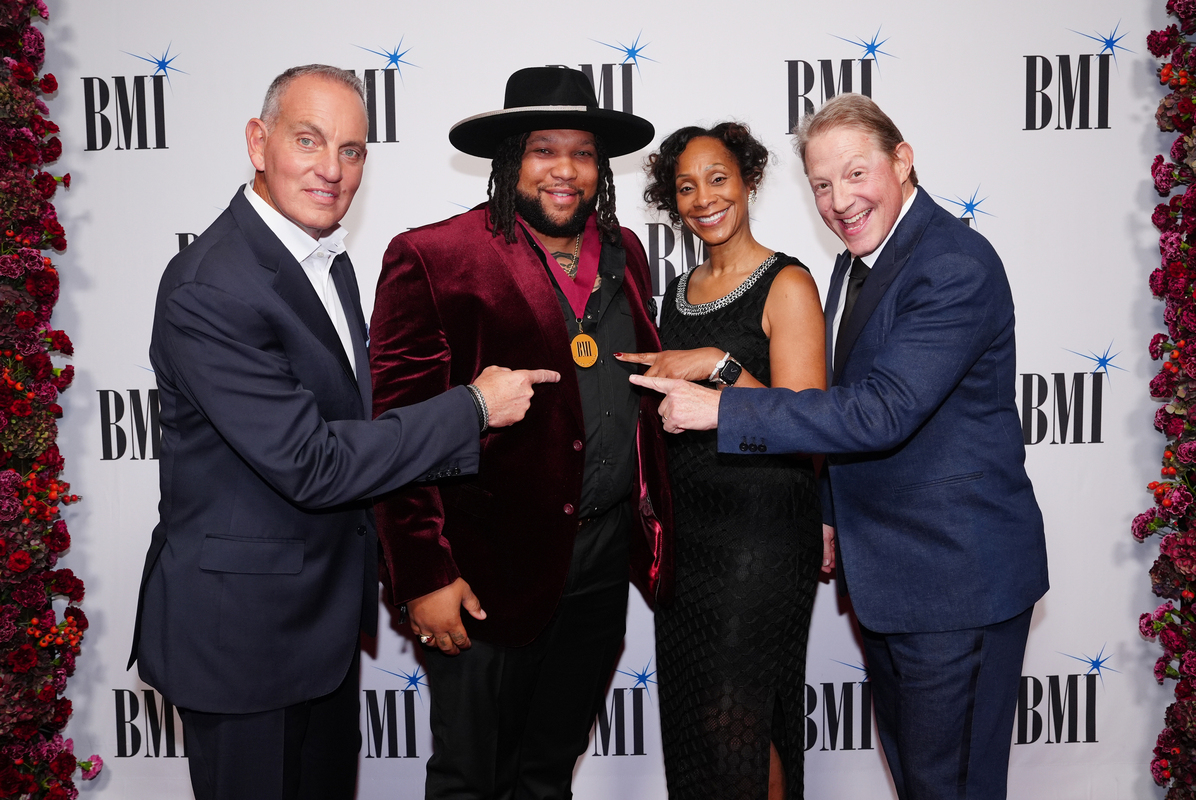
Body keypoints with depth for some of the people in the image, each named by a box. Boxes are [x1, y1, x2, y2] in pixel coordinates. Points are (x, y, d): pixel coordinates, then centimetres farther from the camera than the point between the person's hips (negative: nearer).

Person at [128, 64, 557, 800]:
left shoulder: (329, 260, 5)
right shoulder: (208, 290, -24)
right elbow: (308, 462, -27)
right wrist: (475, 407, -21)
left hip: (325, 613, 8)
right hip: (242, 625, -8)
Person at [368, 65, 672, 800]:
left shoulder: (624, 253, 9)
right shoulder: (432, 258, -11)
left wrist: (653, 526, 10)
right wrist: (424, 575, -16)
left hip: (604, 558, 6)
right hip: (489, 567, -5)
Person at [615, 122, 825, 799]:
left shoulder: (787, 284, -9)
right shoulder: (679, 292, 12)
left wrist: (718, 363, -25)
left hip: (763, 525, -7)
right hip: (686, 528, 7)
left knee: (737, 722, 0)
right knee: (688, 715, 14)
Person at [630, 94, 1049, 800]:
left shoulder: (955, 266, -21)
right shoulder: (856, 266, 10)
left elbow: (882, 410, -30)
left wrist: (719, 408, -27)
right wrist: (831, 515, 15)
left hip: (958, 577, -9)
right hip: (883, 572, 9)